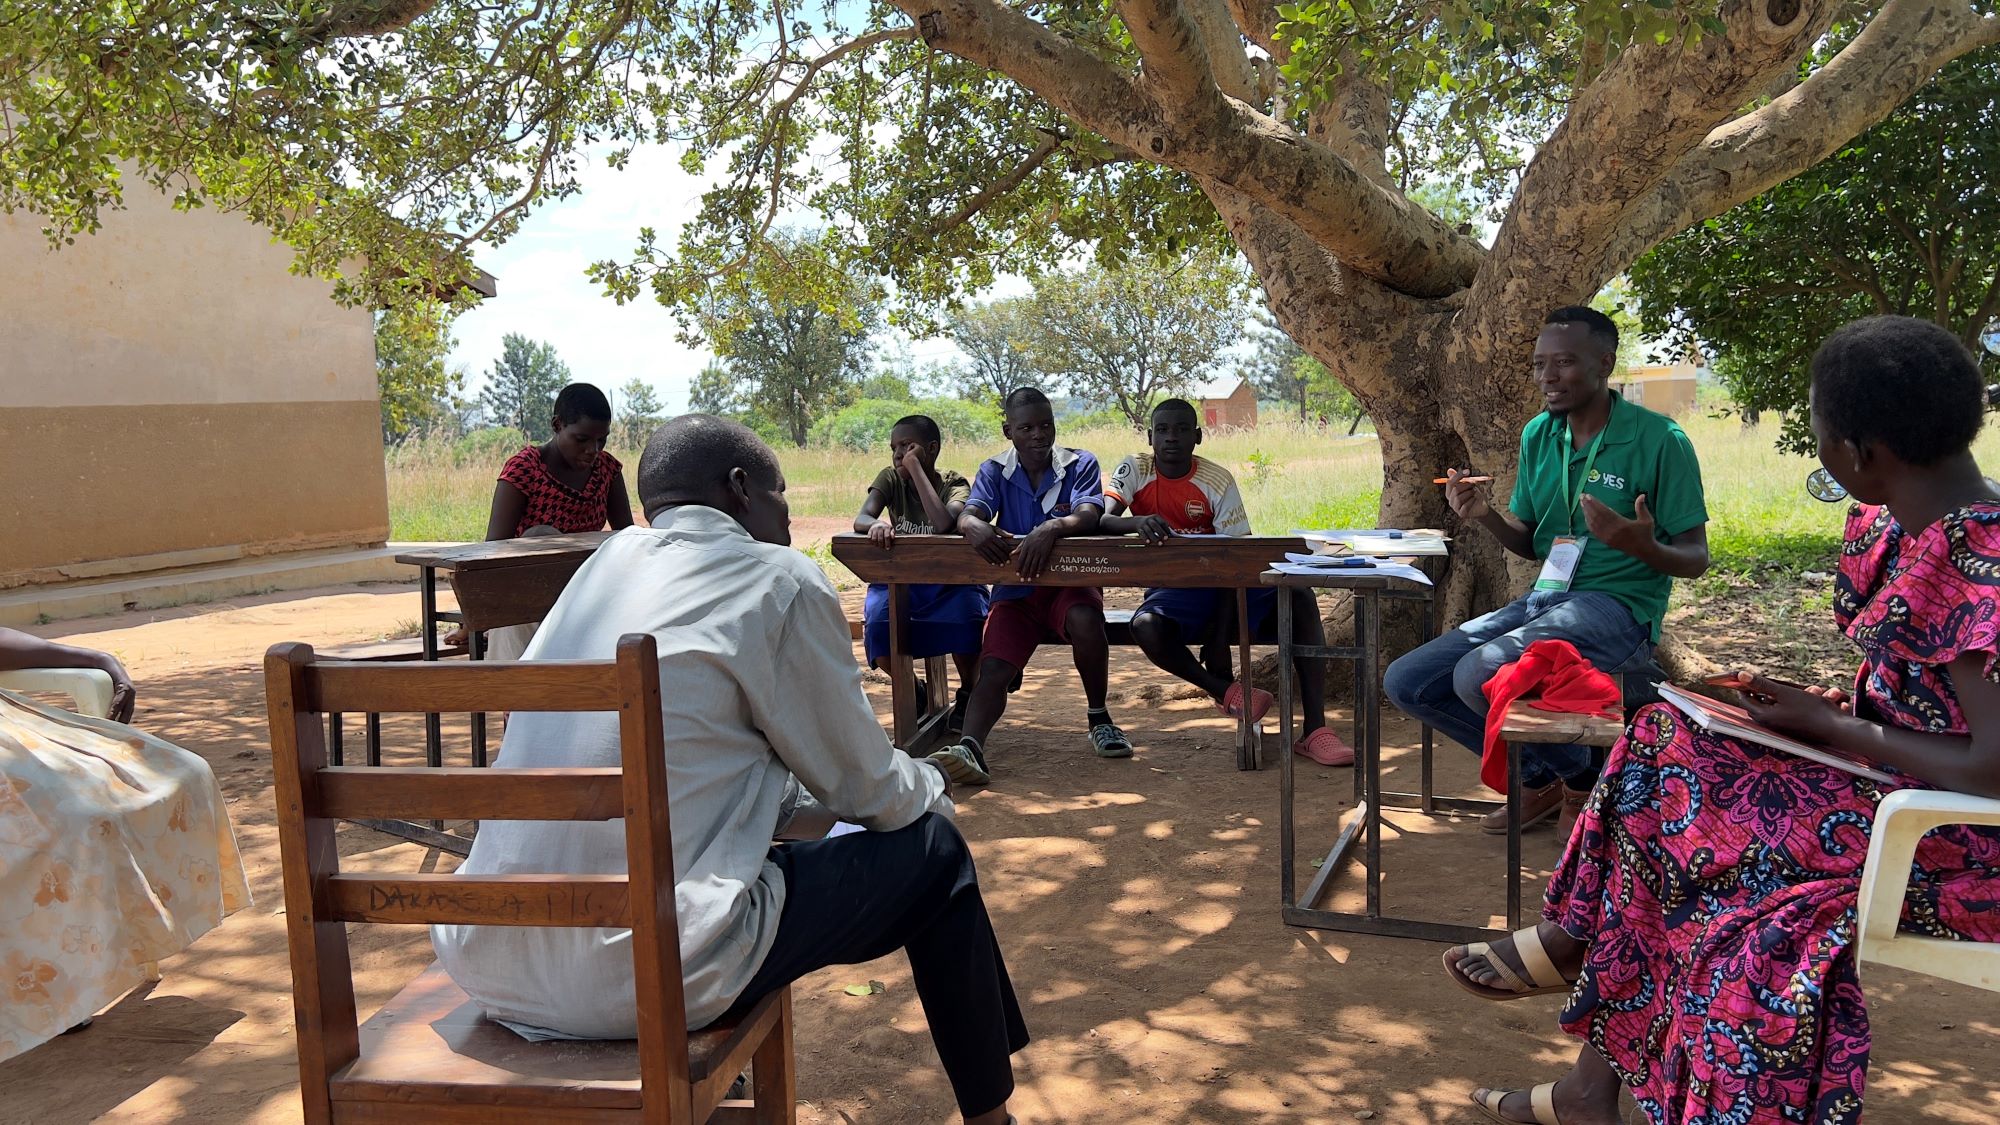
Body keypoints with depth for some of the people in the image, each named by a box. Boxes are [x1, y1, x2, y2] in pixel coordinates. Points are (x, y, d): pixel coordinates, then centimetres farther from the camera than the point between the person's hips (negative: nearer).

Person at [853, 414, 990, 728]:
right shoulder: (891, 479, -2)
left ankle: (967, 693, -6)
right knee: (878, 620, -30)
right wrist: (876, 525, -43)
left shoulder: (954, 484, -10)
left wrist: (915, 467, -26)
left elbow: (943, 523, -32)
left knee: (965, 615, -35)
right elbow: (860, 519, -18)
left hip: (948, 582, -2)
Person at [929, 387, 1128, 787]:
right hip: (1015, 592, 2)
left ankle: (1098, 718, -14)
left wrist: (1052, 529, -41)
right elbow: (967, 515, -11)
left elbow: (1088, 517, -17)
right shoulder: (994, 471, 6)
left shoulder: (1080, 465, 1)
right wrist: (976, 528, -38)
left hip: (1070, 584, -1)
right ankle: (969, 748, -40)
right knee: (992, 668, -22)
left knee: (1086, 618, -34)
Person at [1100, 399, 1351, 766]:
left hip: (1216, 582, 1)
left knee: (1300, 599, -24)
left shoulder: (1218, 481, -8)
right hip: (1171, 588, -1)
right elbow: (1102, 520, -20)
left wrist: (1220, 649, -22)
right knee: (1145, 627, -37)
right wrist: (1138, 522, -46)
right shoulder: (1134, 469, -5)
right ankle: (1225, 692, -10)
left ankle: (1315, 730, -24)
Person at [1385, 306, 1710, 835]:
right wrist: (1487, 515, -8)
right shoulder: (1538, 435, 8)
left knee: (1480, 674, -32)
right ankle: (1541, 774, 10)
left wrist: (1644, 546, -29)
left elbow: (1695, 558, -6)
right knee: (1406, 682, -4)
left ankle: (1582, 777, -3)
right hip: (1544, 599, 7)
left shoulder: (1660, 440, -10)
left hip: (1620, 607, -7)